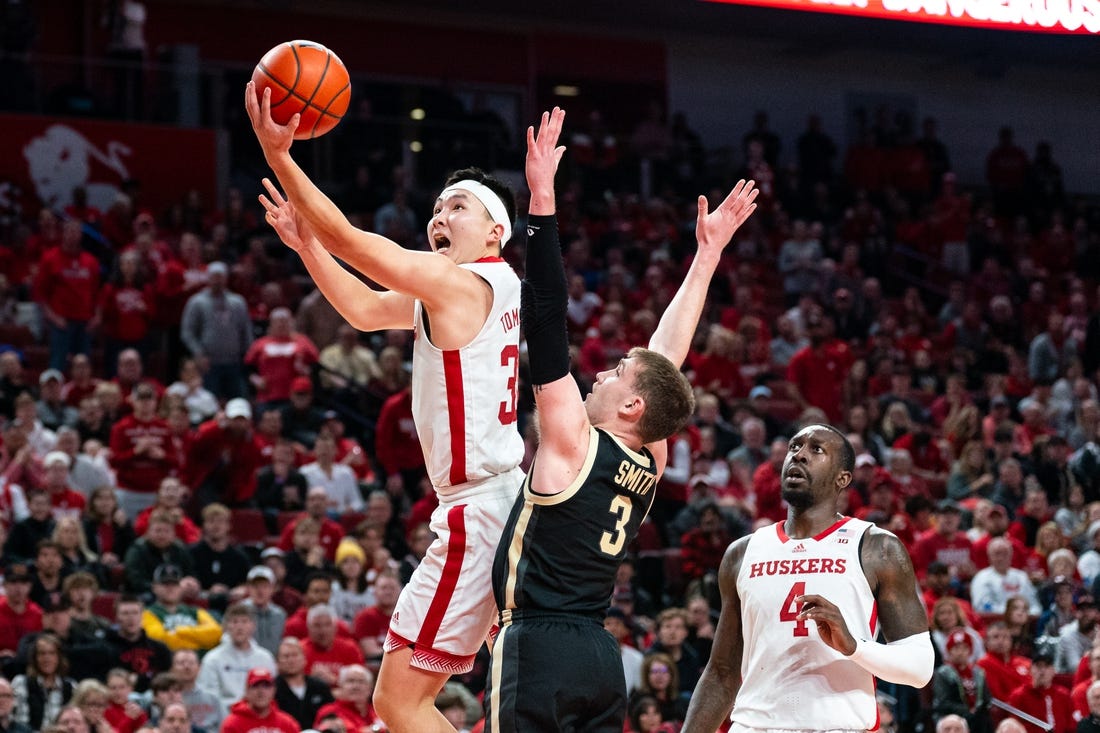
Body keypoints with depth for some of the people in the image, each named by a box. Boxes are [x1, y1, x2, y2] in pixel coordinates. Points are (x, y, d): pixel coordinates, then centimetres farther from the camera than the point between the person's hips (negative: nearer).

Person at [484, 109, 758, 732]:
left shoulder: (575, 443, -7)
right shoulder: (651, 461, 10)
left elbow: (548, 325, -11)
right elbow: (668, 353, 20)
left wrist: (542, 199, -12)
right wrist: (708, 254, 26)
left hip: (537, 650, -8)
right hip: (601, 658, 8)